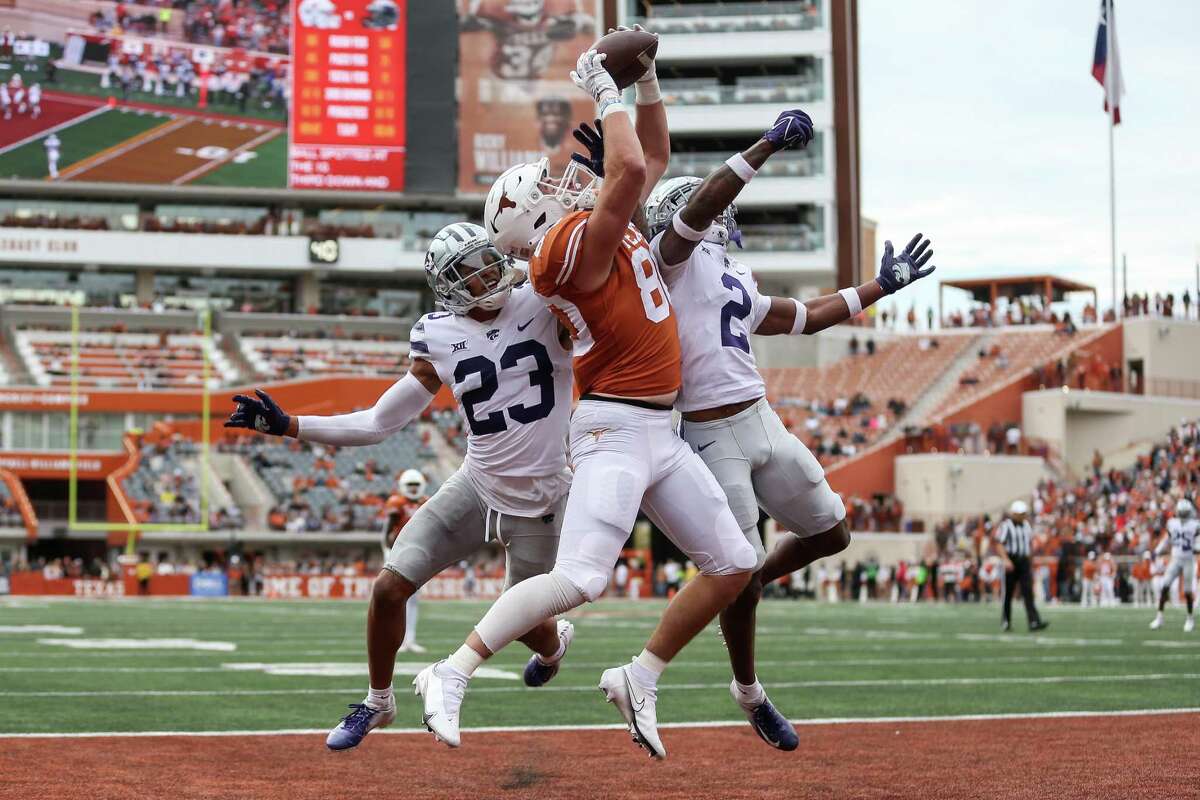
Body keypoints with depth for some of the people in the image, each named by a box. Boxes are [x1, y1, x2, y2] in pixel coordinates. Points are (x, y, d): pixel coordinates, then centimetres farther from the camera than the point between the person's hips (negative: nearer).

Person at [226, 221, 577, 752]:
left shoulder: (543, 306, -9)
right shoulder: (440, 340, -3)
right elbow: (378, 423, 1)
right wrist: (286, 425, -3)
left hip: (536, 504, -2)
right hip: (477, 485, 2)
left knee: (523, 623, 9)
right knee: (389, 587, -8)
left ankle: (555, 641, 50)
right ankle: (378, 703, 17)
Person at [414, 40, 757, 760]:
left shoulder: (610, 226, 13)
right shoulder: (573, 243, -14)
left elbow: (655, 157, 25)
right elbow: (629, 170, -28)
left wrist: (646, 79, 13)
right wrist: (607, 94, -15)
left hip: (662, 432, 9)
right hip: (616, 429, -9)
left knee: (734, 565, 9)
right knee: (580, 579, -20)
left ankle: (639, 681, 15)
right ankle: (452, 676, -12)